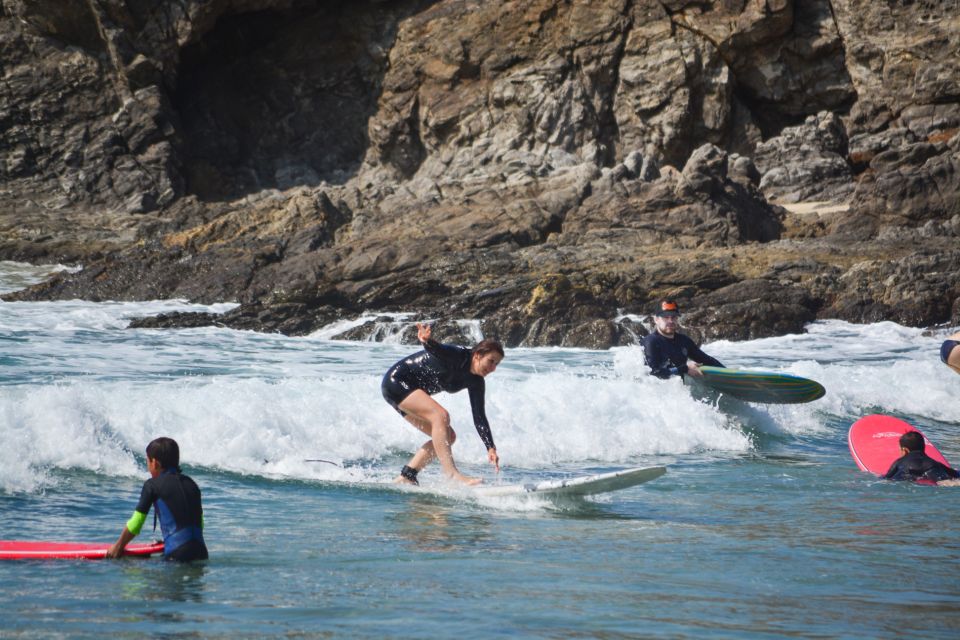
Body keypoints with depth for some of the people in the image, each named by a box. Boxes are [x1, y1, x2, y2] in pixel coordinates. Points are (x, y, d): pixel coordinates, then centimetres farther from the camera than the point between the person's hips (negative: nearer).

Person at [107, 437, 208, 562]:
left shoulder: (152, 485, 4)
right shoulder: (191, 483, 19)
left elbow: (135, 524, 7)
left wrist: (118, 546, 23)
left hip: (176, 554, -6)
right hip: (201, 553, 6)